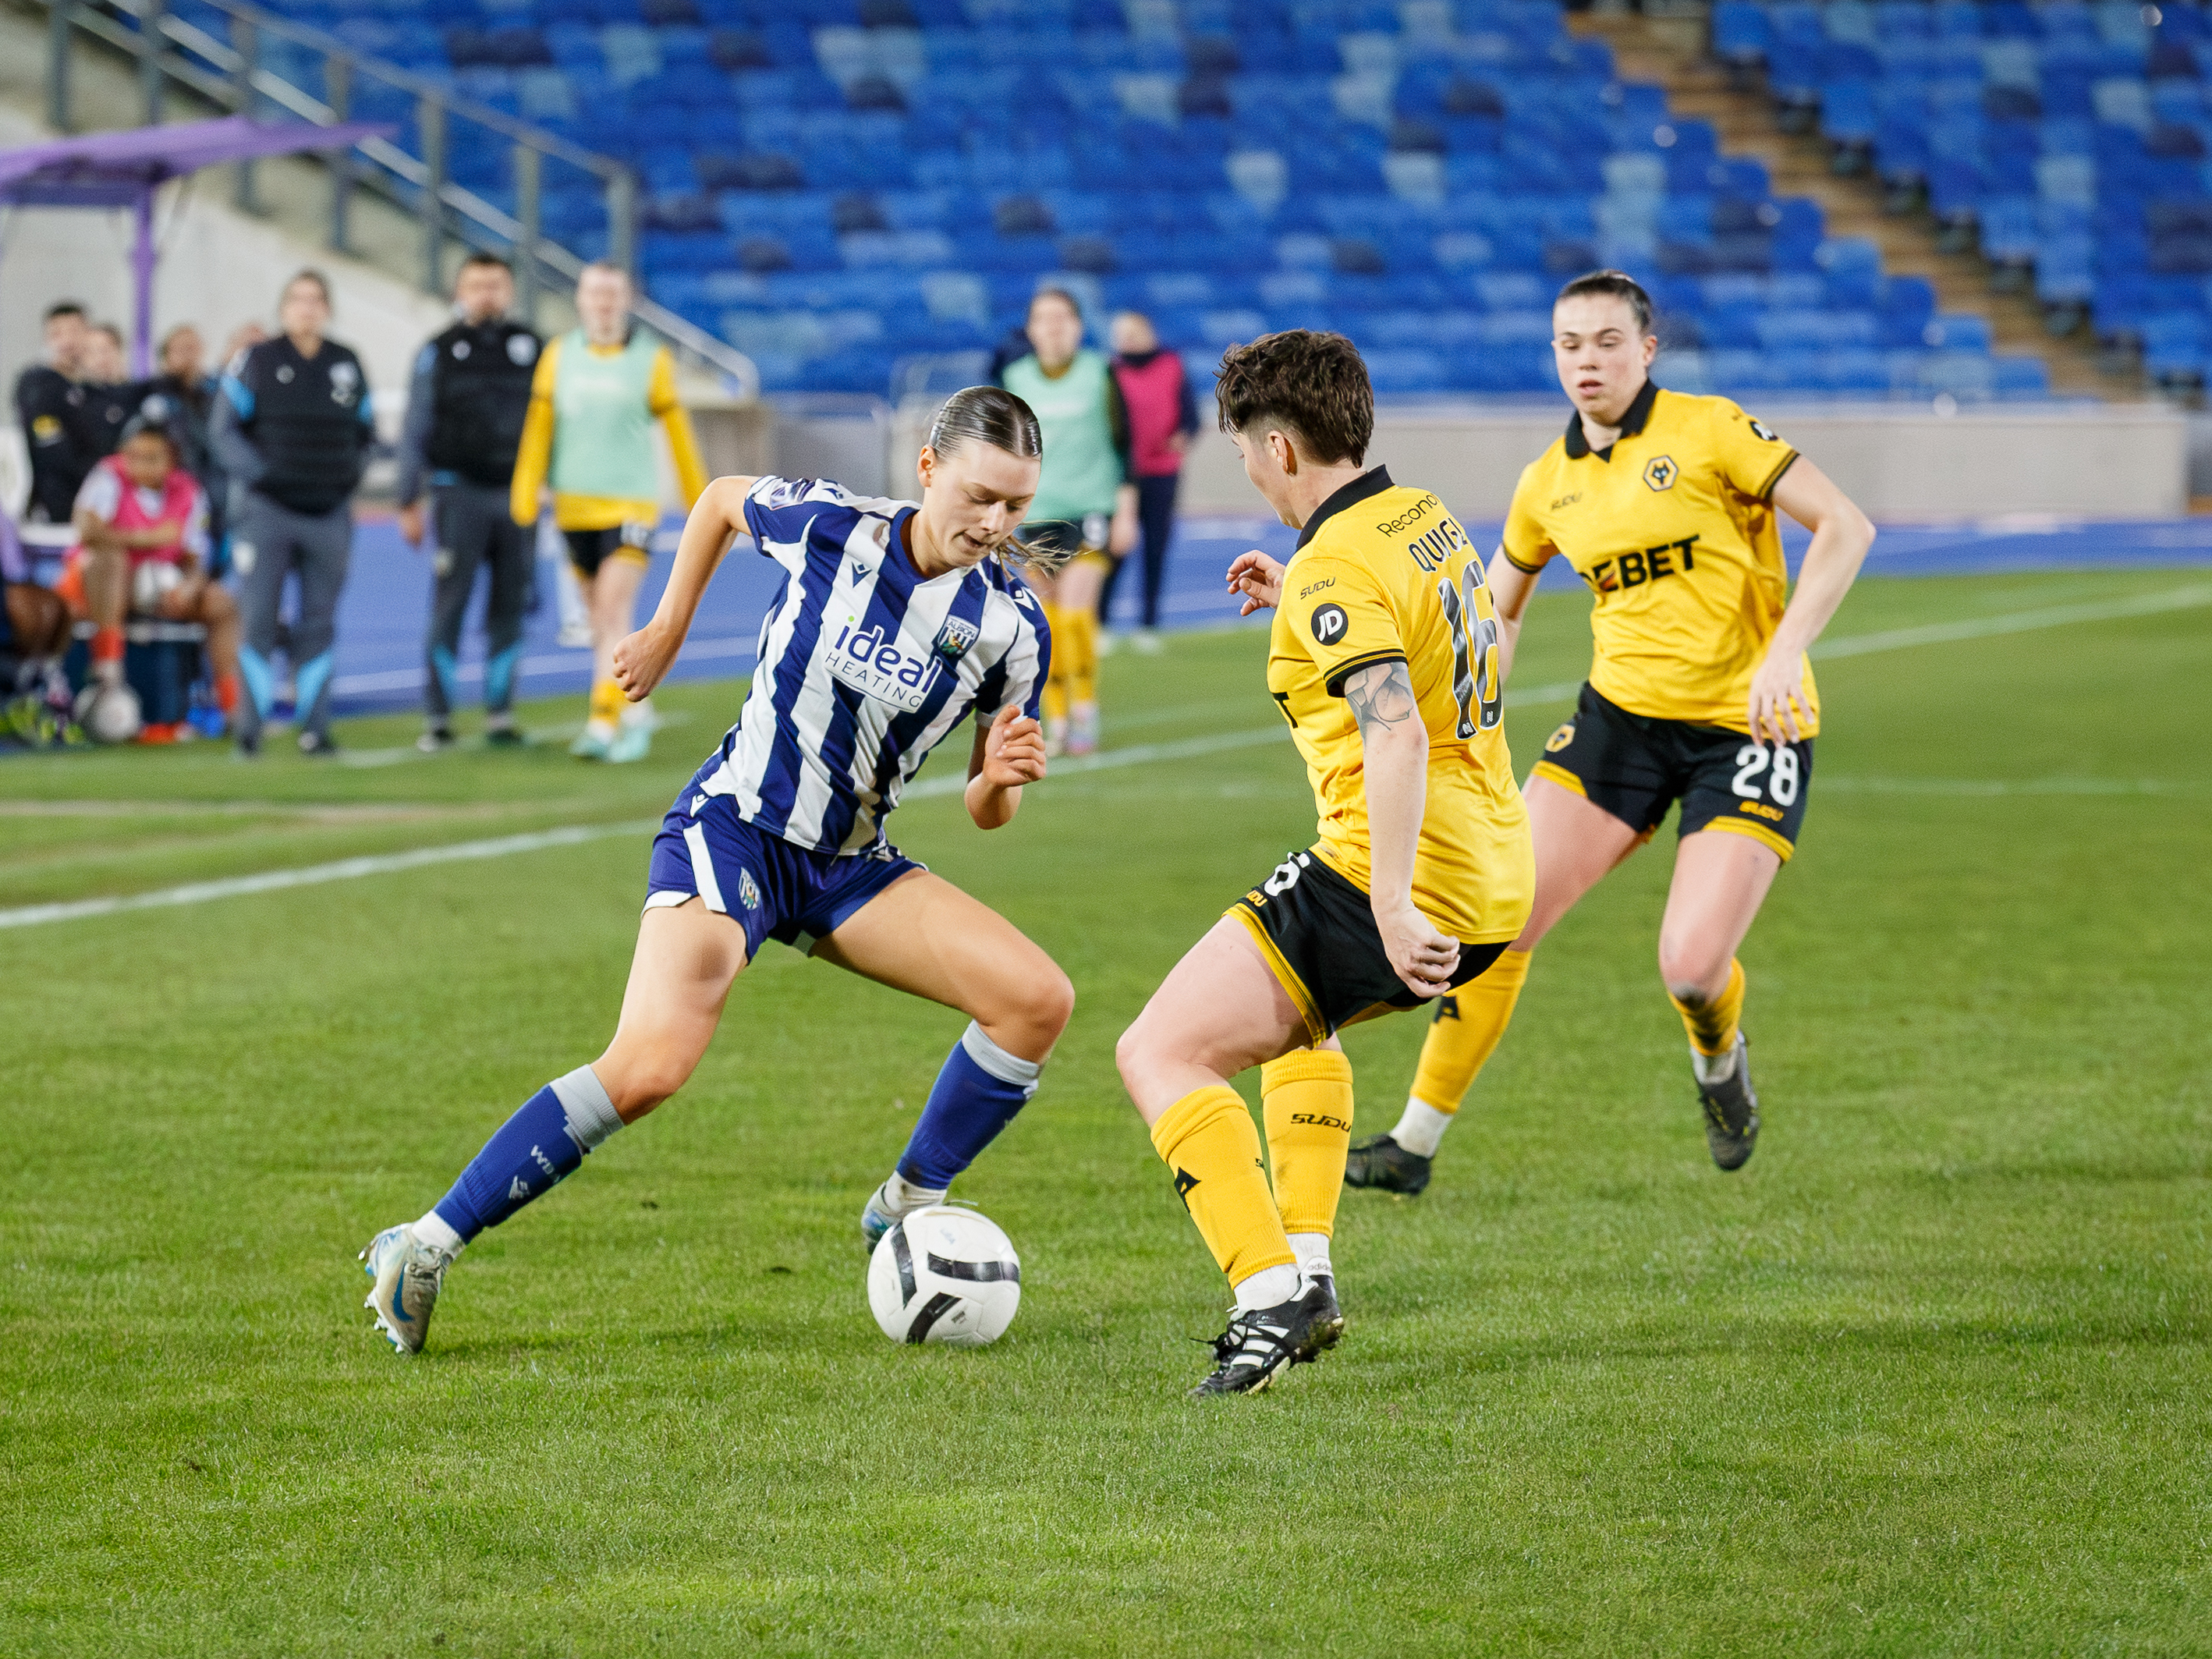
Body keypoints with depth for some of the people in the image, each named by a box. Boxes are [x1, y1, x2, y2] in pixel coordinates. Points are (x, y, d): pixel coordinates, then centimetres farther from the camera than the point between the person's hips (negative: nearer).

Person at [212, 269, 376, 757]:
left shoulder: (347, 365, 10)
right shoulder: (255, 361, -1)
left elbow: (366, 431, 19)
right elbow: (226, 428, -2)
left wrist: (351, 475, 6)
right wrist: (257, 475, -12)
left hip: (329, 513, 3)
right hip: (268, 512, -3)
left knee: (319, 622, 6)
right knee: (258, 619, -6)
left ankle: (314, 725, 11)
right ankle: (250, 728, -1)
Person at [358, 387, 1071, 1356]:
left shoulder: (1010, 629, -7)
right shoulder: (828, 526, -11)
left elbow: (988, 813, 3)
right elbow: (720, 499, 12)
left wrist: (1001, 780, -20)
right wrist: (667, 631, 11)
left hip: (848, 866, 4)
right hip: (733, 831, -4)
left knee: (1037, 999, -15)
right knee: (652, 1064, -26)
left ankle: (906, 1212, 6)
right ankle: (423, 1249, -18)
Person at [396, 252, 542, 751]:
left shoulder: (530, 347, 9)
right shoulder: (439, 354, 4)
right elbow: (416, 430, 4)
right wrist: (408, 501, 1)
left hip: (517, 497, 2)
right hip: (460, 497, -2)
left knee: (509, 607, 4)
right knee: (449, 607, -5)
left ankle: (500, 715, 10)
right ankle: (437, 719, -1)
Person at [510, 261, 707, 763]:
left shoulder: (651, 360, -2)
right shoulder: (558, 357, 4)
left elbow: (678, 433, 5)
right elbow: (538, 428, 4)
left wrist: (698, 501, 11)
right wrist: (526, 495, -3)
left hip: (631, 507, -4)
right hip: (575, 507, 4)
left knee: (614, 613, -15)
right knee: (602, 619, 11)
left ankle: (603, 725, -20)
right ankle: (637, 715, 27)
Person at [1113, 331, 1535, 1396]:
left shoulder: (1334, 568, -17)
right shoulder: (1426, 518, 12)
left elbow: (1398, 734, -31)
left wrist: (1391, 906, -36)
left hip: (1392, 874, -10)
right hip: (1493, 880, 10)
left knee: (1160, 1054, -8)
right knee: (1299, 1019, 36)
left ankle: (1273, 1300, -20)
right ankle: (1308, 1271, 26)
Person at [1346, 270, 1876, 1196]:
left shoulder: (1708, 431, -8)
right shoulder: (1548, 484, 7)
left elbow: (1845, 527, -11)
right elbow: (1498, 603, 23)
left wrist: (1785, 652, -22)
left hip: (1746, 727, -4)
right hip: (1621, 712, 4)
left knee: (1692, 969, -16)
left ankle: (1719, 1059, 22)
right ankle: (1416, 1141, 4)